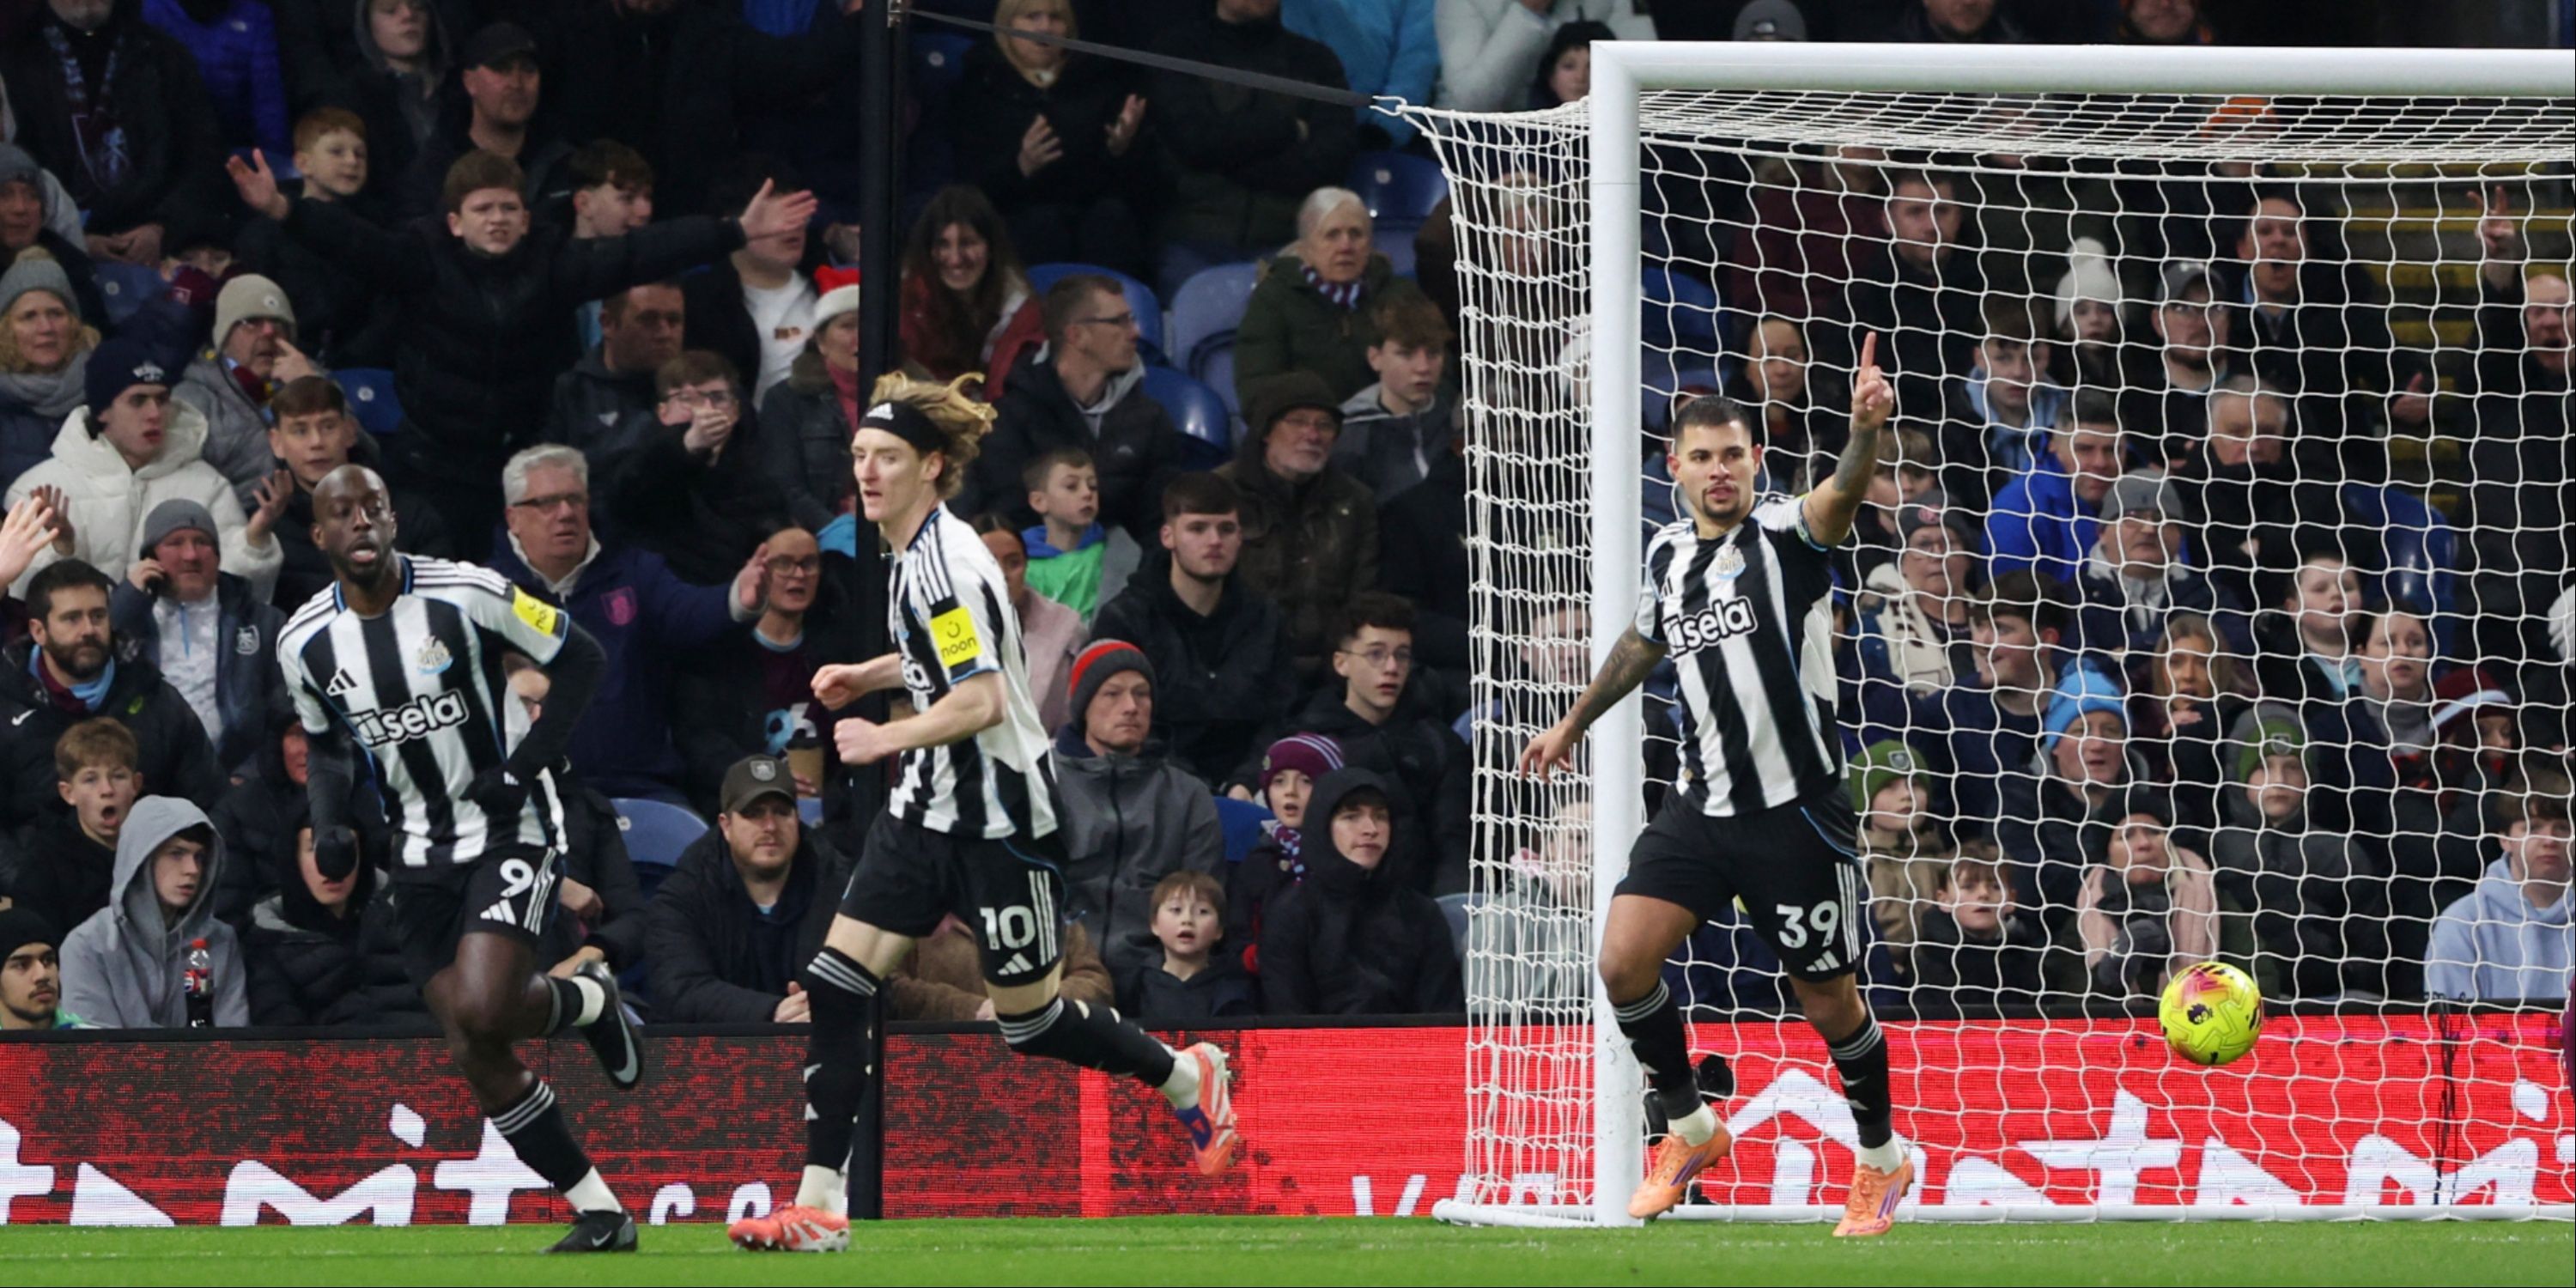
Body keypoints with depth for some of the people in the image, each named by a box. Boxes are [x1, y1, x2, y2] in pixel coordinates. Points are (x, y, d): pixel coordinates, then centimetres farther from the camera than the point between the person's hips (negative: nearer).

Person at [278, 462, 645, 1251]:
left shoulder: (466, 595, -15)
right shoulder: (305, 643, -1)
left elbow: (580, 660, -6)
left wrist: (525, 768, -15)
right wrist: (328, 825, -3)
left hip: (509, 831, -5)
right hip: (421, 856, 5)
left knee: (482, 1012, -26)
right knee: (475, 1057, -2)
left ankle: (590, 1001, 9)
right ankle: (601, 1215, 10)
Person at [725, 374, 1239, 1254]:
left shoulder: (946, 562, -21)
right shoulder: (911, 554, 8)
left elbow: (981, 698, -29)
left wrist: (886, 739, -33)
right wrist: (870, 675, 15)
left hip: (999, 819, -9)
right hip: (929, 810, 9)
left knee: (1030, 1022, 4)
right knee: (836, 987, -4)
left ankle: (1186, 1078, 31)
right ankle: (819, 1206, -3)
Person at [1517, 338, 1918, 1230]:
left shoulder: (1785, 535, -9)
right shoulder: (1669, 554, 8)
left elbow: (1842, 496, -32)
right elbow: (1643, 643, 29)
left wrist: (1866, 429, -54)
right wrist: (1573, 725, 41)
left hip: (1796, 812, -5)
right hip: (1704, 804, 5)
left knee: (1827, 997, 4)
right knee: (1624, 960, -9)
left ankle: (1882, 1157, 27)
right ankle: (1690, 1129, 13)